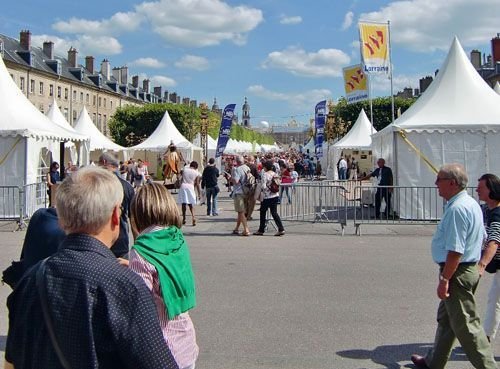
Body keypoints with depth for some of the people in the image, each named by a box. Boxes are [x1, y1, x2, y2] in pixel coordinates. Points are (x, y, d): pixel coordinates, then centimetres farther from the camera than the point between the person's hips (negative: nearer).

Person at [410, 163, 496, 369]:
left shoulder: (457, 209, -22)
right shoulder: (471, 204, 11)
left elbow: (455, 250, -26)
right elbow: (482, 237, 20)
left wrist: (444, 279, -22)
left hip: (457, 273, -11)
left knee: (466, 325, -2)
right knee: (446, 318, 20)